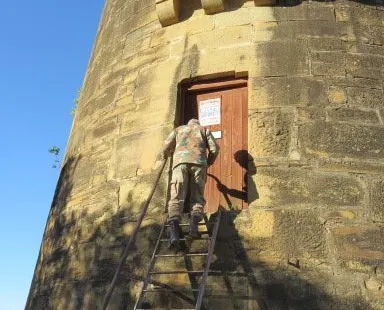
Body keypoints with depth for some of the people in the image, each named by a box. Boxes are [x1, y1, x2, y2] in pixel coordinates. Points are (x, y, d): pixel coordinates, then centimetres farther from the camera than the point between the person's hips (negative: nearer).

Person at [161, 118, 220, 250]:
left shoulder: (178, 129, 33)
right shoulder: (204, 129, 32)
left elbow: (165, 150, 24)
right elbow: (215, 149, 17)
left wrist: (166, 156, 48)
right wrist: (208, 163, 34)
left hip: (180, 160, 0)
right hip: (199, 161, 0)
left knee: (176, 198, -8)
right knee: (197, 197, 7)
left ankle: (174, 228, -30)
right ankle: (194, 223, -20)